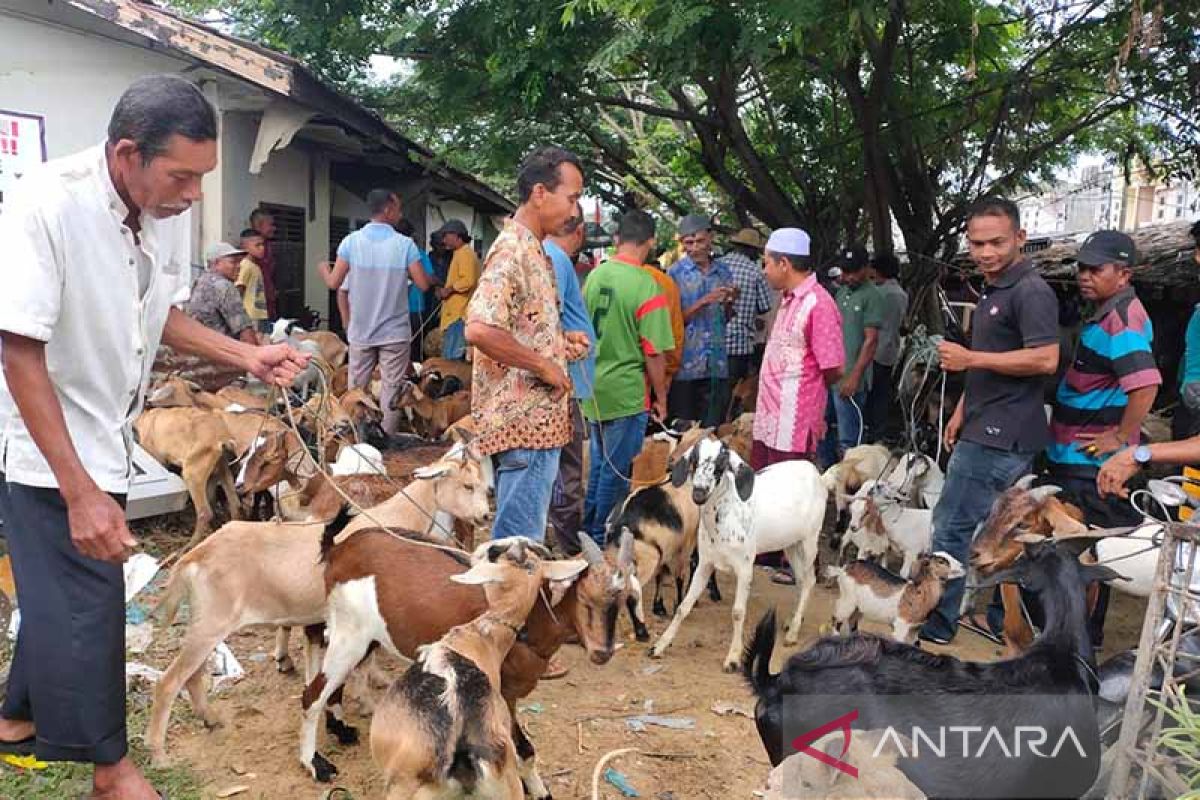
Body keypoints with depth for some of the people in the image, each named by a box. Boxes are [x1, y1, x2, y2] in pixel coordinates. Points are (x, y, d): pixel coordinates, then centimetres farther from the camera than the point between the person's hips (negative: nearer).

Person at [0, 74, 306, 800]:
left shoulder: (170, 210, -6)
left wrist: (246, 356, -7)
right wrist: (80, 491, -28)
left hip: (106, 436, 7)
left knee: (66, 591, 18)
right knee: (86, 604, -1)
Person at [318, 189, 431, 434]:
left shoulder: (351, 241, -5)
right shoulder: (405, 244, -9)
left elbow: (334, 283, -4)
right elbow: (423, 284, -9)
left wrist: (323, 269, 19)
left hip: (361, 332, 2)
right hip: (394, 332, -2)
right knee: (391, 392, 5)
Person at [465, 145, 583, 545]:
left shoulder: (532, 249, 17)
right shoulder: (512, 249, -15)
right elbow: (479, 329, -29)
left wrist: (559, 343, 11)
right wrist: (545, 365, -19)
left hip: (534, 419, 10)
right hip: (526, 421, -10)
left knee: (515, 538, 18)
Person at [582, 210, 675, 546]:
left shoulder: (594, 276, 1)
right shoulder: (646, 287, -18)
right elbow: (654, 353, -16)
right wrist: (660, 398, -4)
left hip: (594, 389, 6)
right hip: (627, 392, -6)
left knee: (599, 463, 21)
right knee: (617, 470, 7)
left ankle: (588, 530, 31)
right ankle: (602, 538, 17)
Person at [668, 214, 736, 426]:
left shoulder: (723, 271, 9)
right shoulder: (676, 273, -3)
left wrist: (730, 303, -5)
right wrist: (704, 301, -18)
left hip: (717, 366, 4)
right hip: (686, 366, -4)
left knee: (713, 428, 8)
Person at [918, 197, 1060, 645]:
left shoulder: (1030, 292, -14)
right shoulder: (992, 292, 17)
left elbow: (1045, 359, -25)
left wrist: (971, 358, -21)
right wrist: (962, 411, 20)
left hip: (1000, 437, -10)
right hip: (989, 431, 10)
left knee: (952, 526, -5)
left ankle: (936, 624, 6)